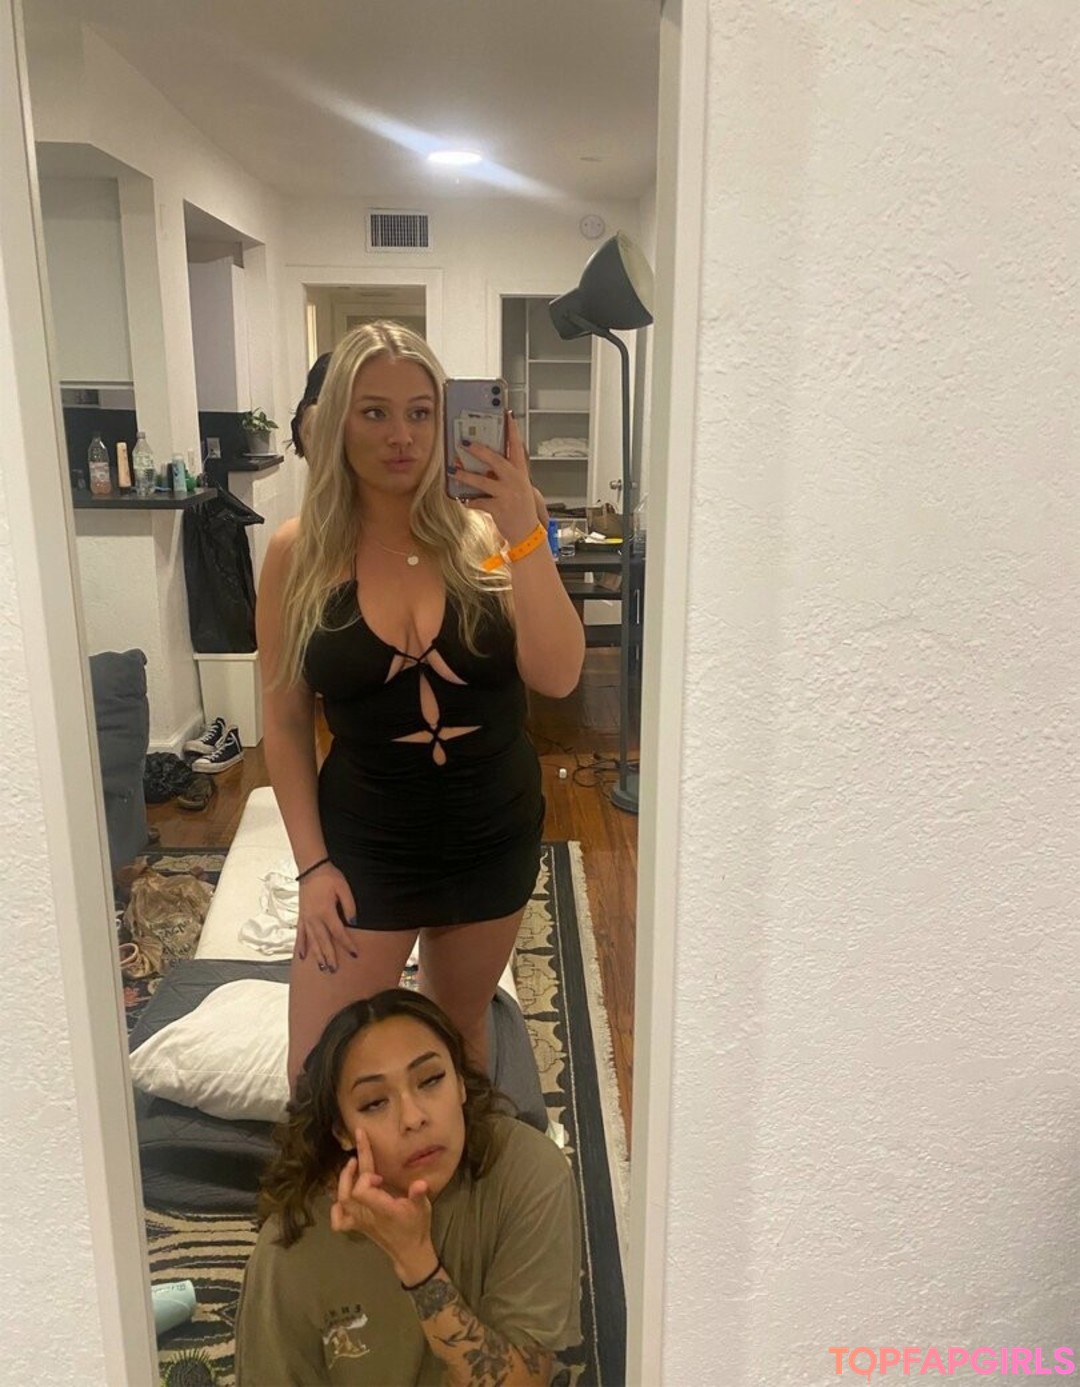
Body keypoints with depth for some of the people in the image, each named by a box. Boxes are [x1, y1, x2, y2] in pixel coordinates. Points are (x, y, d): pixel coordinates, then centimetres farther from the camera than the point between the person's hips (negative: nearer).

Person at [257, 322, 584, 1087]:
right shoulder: (300, 552, -8)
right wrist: (312, 863, -5)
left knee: (461, 1030, 21)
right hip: (365, 843, 0)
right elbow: (285, 723, -2)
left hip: (495, 836, 1)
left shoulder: (484, 535, -9)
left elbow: (558, 677, -19)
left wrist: (524, 532, -28)